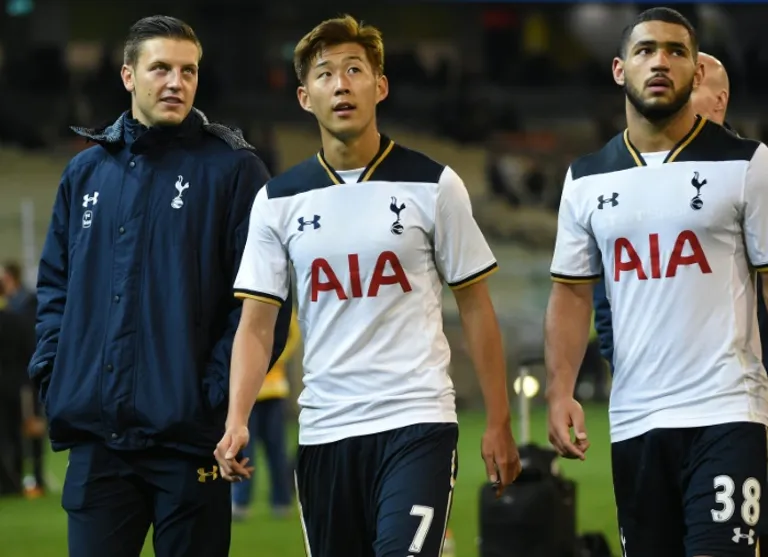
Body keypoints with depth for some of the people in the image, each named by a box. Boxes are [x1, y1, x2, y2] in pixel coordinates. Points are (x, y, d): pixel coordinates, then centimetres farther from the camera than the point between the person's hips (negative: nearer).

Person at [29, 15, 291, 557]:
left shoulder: (232, 168, -2)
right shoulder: (86, 172, 13)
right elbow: (55, 283, 19)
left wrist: (220, 390, -13)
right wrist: (51, 371, 6)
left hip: (187, 434, -4)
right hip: (96, 434, 4)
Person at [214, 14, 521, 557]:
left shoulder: (433, 186, 1)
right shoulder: (278, 201, 6)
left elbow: (476, 307, 5)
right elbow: (256, 325, 5)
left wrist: (498, 423, 1)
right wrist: (237, 421, -11)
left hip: (417, 422, -3)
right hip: (324, 430, 3)